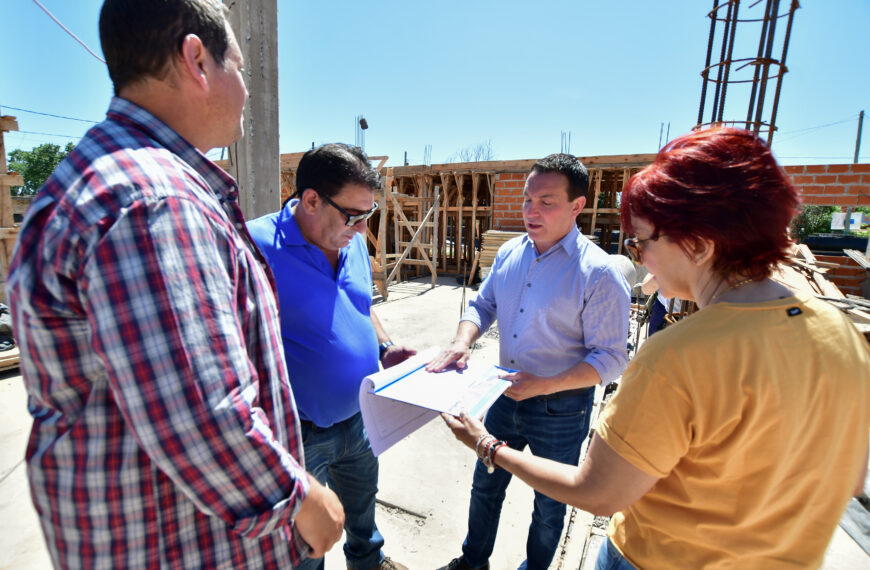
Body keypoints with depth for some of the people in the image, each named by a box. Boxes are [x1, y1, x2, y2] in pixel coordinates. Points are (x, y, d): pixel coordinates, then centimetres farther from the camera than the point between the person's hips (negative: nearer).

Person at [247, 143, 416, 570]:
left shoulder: (353, 242, -2)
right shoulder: (256, 247, -24)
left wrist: (385, 349, -2)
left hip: (360, 417, 7)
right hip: (299, 434, -6)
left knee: (362, 499, 32)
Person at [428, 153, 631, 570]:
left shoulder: (598, 272, -20)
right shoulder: (510, 252, -2)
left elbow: (610, 359, -18)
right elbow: (483, 304, 6)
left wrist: (545, 385, -28)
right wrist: (462, 341, -14)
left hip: (561, 410, -5)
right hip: (507, 396, 5)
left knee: (549, 504, 20)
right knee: (485, 484, 23)